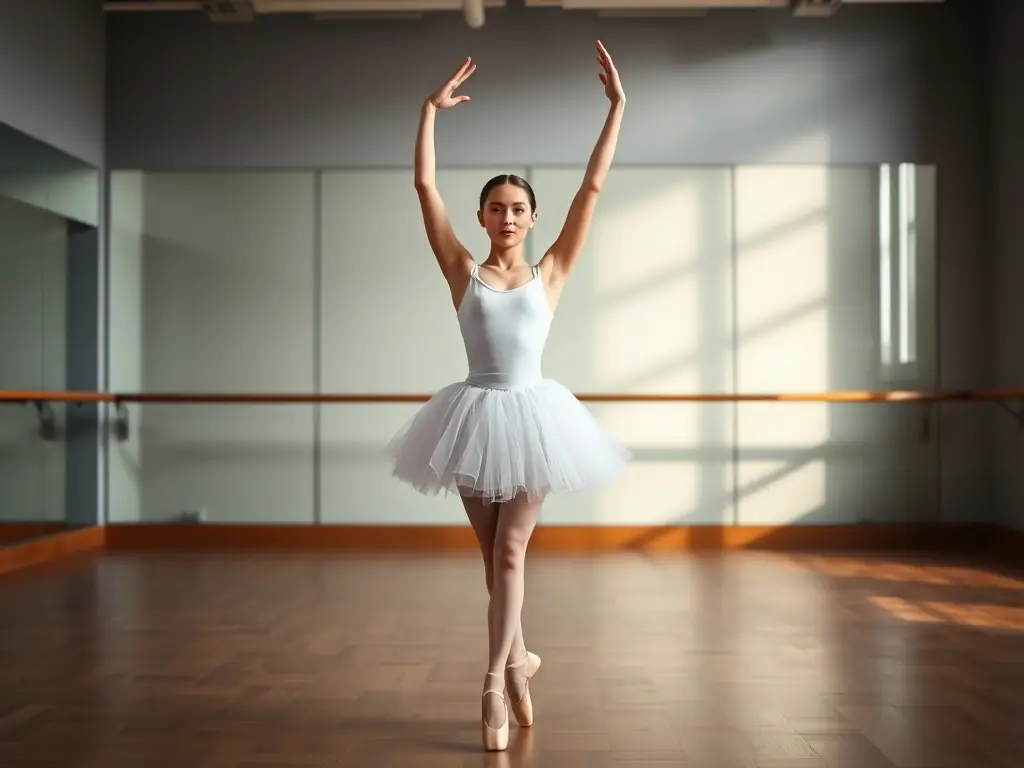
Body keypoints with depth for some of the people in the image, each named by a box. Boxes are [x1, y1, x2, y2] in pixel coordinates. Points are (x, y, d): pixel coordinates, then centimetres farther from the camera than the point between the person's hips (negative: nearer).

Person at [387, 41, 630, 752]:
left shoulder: (550, 274, 4)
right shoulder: (464, 272, 3)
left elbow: (593, 187, 2)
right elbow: (424, 186, 0)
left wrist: (617, 106, 1)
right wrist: (432, 109, 1)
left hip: (532, 415, -1)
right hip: (478, 415, 1)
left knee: (510, 551, -1)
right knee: (493, 554, 11)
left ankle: (495, 682, 4)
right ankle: (517, 657, 31)